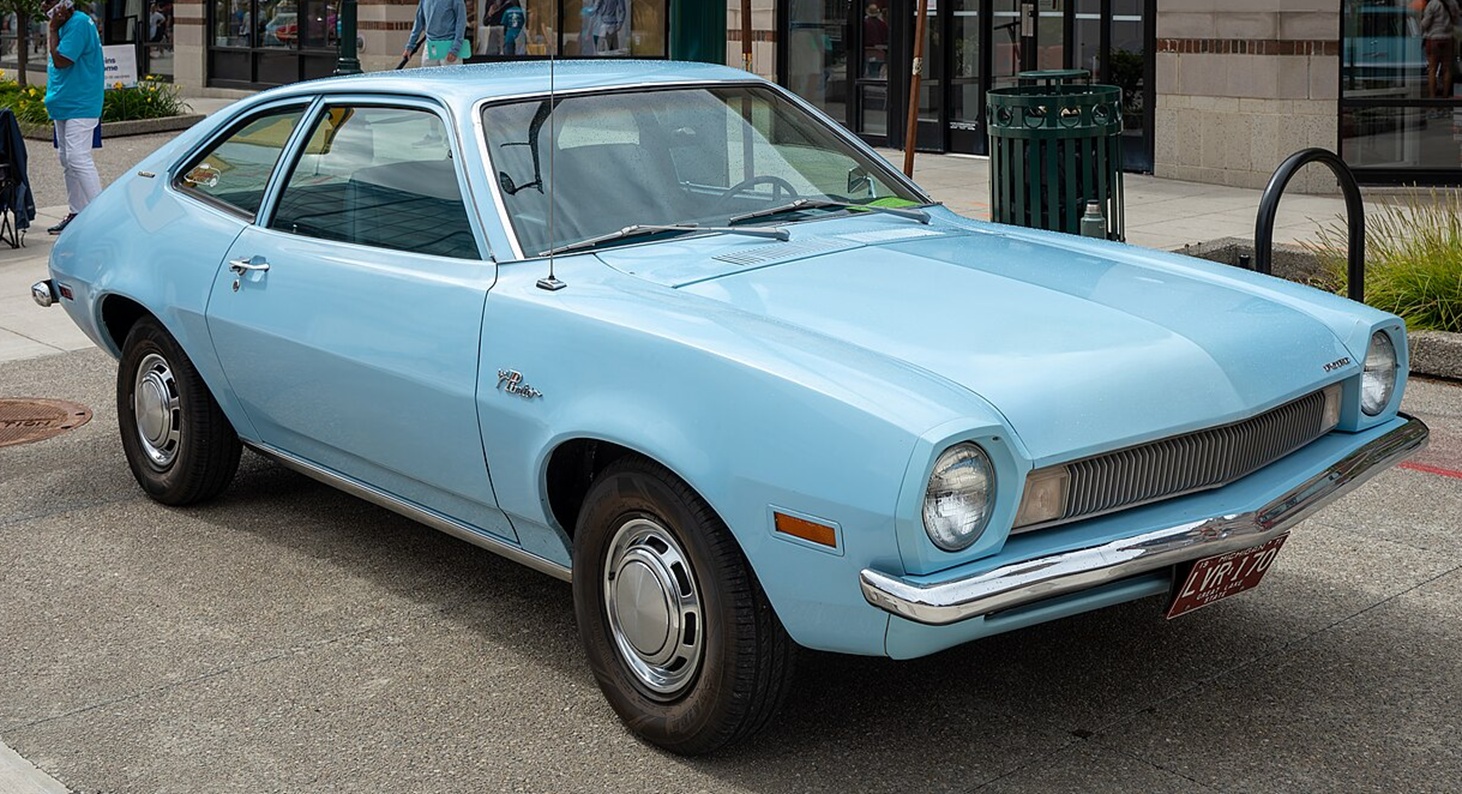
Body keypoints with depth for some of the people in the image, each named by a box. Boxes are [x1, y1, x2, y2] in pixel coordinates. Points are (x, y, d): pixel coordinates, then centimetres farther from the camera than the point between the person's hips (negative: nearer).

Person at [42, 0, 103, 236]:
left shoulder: (79, 24, -16)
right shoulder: (65, 24, 14)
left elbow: (60, 61, -22)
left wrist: (52, 28, -14)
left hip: (79, 107, -10)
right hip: (64, 105, 10)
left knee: (78, 159, -14)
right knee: (67, 161, 13)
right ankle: (75, 213, 21)